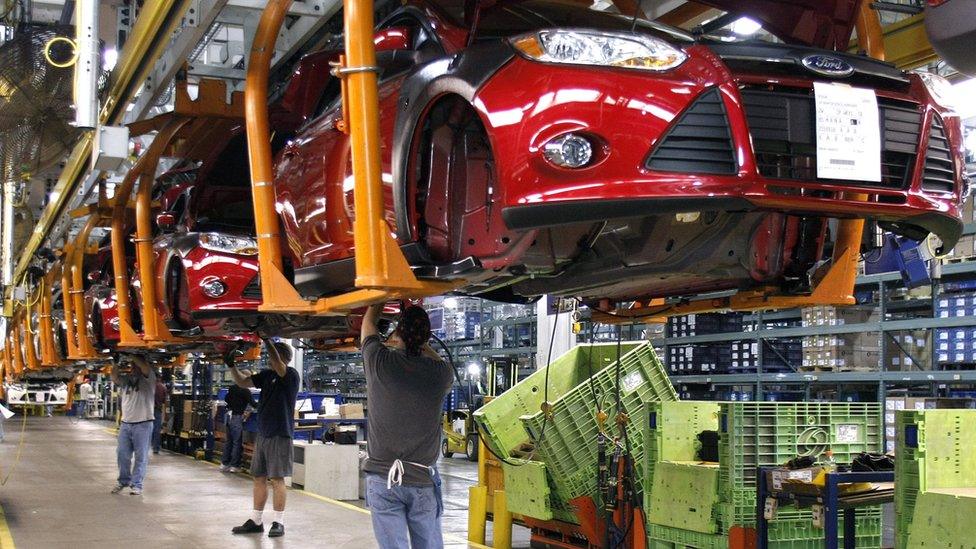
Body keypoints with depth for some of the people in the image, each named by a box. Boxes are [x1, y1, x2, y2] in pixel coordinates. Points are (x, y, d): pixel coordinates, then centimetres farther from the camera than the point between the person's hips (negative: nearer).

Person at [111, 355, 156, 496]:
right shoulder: (125, 379, 14)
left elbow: (145, 367, -20)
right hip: (126, 423, 5)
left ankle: (136, 484, 5)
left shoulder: (148, 378, 0)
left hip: (143, 423, -5)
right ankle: (124, 481, 25)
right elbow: (115, 377, -5)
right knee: (122, 454, 9)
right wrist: (116, 363, -16)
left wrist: (131, 357, -15)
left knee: (141, 456, -2)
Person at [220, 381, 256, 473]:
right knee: (237, 442, 0)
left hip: (229, 415, 7)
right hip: (237, 417, -7)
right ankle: (234, 466, 1)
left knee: (228, 441, 15)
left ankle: (224, 463, 19)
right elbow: (252, 404, -10)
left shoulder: (232, 388, 8)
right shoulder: (245, 391, -11)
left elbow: (226, 399, 20)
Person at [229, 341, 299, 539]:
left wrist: (267, 340, -26)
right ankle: (256, 520, 16)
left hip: (280, 435, -7)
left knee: (277, 479, -4)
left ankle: (278, 522, 4)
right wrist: (232, 366, 1)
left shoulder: (291, 375, -9)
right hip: (262, 434, 7)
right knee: (259, 478, 9)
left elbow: (277, 365, -27)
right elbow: (243, 382, 15)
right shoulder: (266, 375, 12)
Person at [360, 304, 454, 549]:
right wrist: (420, 341, 29)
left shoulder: (380, 361, -8)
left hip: (382, 478, -1)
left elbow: (368, 322, 13)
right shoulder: (439, 374, -5)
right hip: (423, 481, 1)